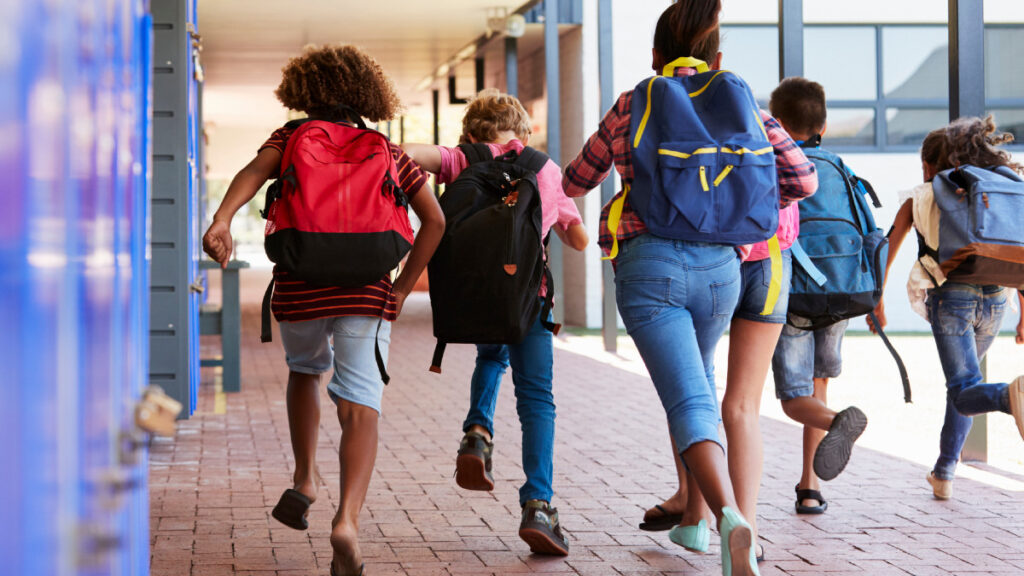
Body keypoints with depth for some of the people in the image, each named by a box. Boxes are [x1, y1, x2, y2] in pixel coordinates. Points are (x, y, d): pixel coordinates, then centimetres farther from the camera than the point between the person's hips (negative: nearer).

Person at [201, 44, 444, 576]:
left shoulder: (292, 139, 13)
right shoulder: (388, 153, 18)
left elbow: (254, 172, -9)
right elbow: (434, 219, 11)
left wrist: (221, 219, -26)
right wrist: (403, 286, 16)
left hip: (300, 291, 1)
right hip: (368, 294, -1)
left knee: (306, 371, 31)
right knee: (360, 407, -7)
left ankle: (305, 481, 24)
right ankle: (347, 520, -28)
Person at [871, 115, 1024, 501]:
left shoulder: (919, 199, 11)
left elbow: (887, 251, 14)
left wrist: (877, 299, 25)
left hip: (951, 295, -4)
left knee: (966, 393, -8)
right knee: (963, 382, 23)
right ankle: (943, 474, 23)